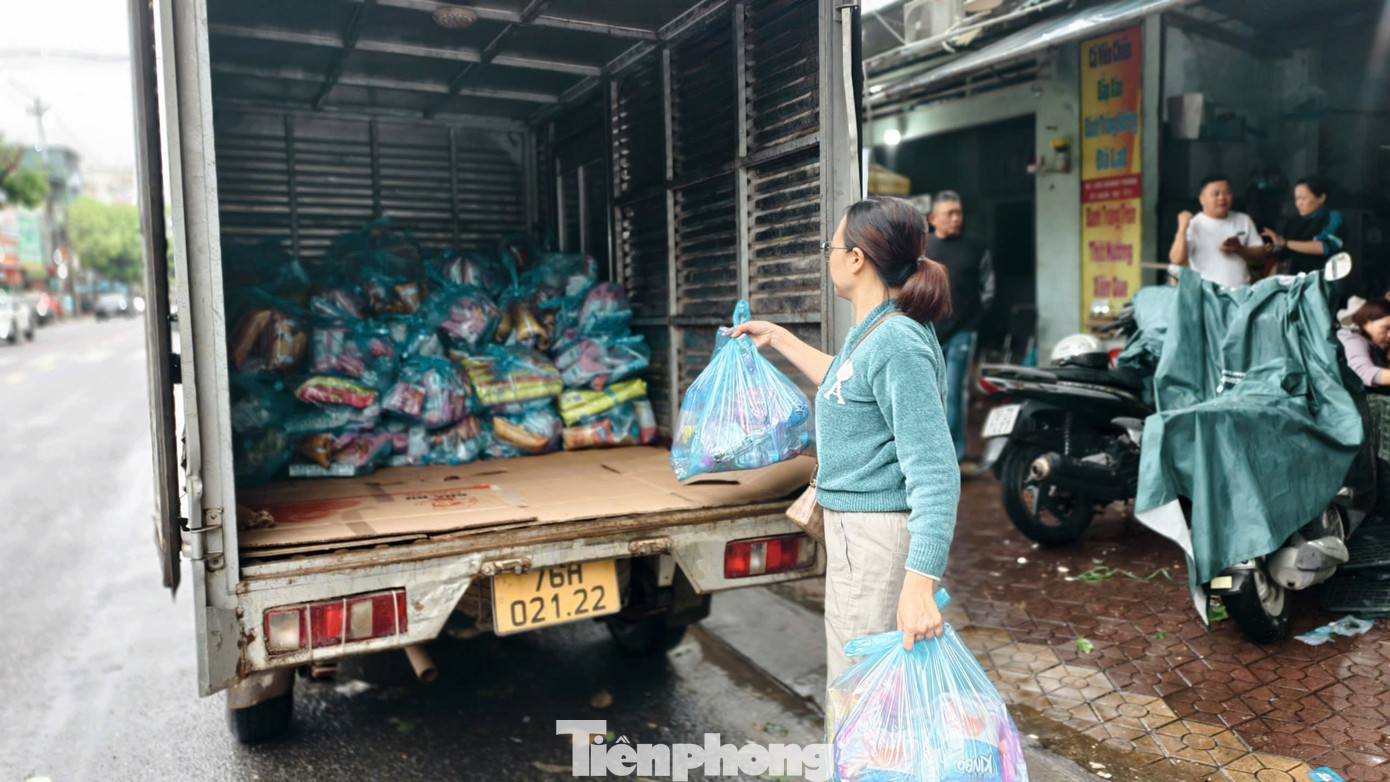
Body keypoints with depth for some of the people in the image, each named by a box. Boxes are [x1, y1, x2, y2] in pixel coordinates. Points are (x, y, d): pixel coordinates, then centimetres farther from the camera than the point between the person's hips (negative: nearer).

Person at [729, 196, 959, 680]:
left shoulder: (898, 344, -22)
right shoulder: (872, 331, 10)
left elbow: (934, 472, -26)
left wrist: (918, 585, -32)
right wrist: (779, 339, 36)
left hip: (879, 536, -10)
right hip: (852, 527, 10)